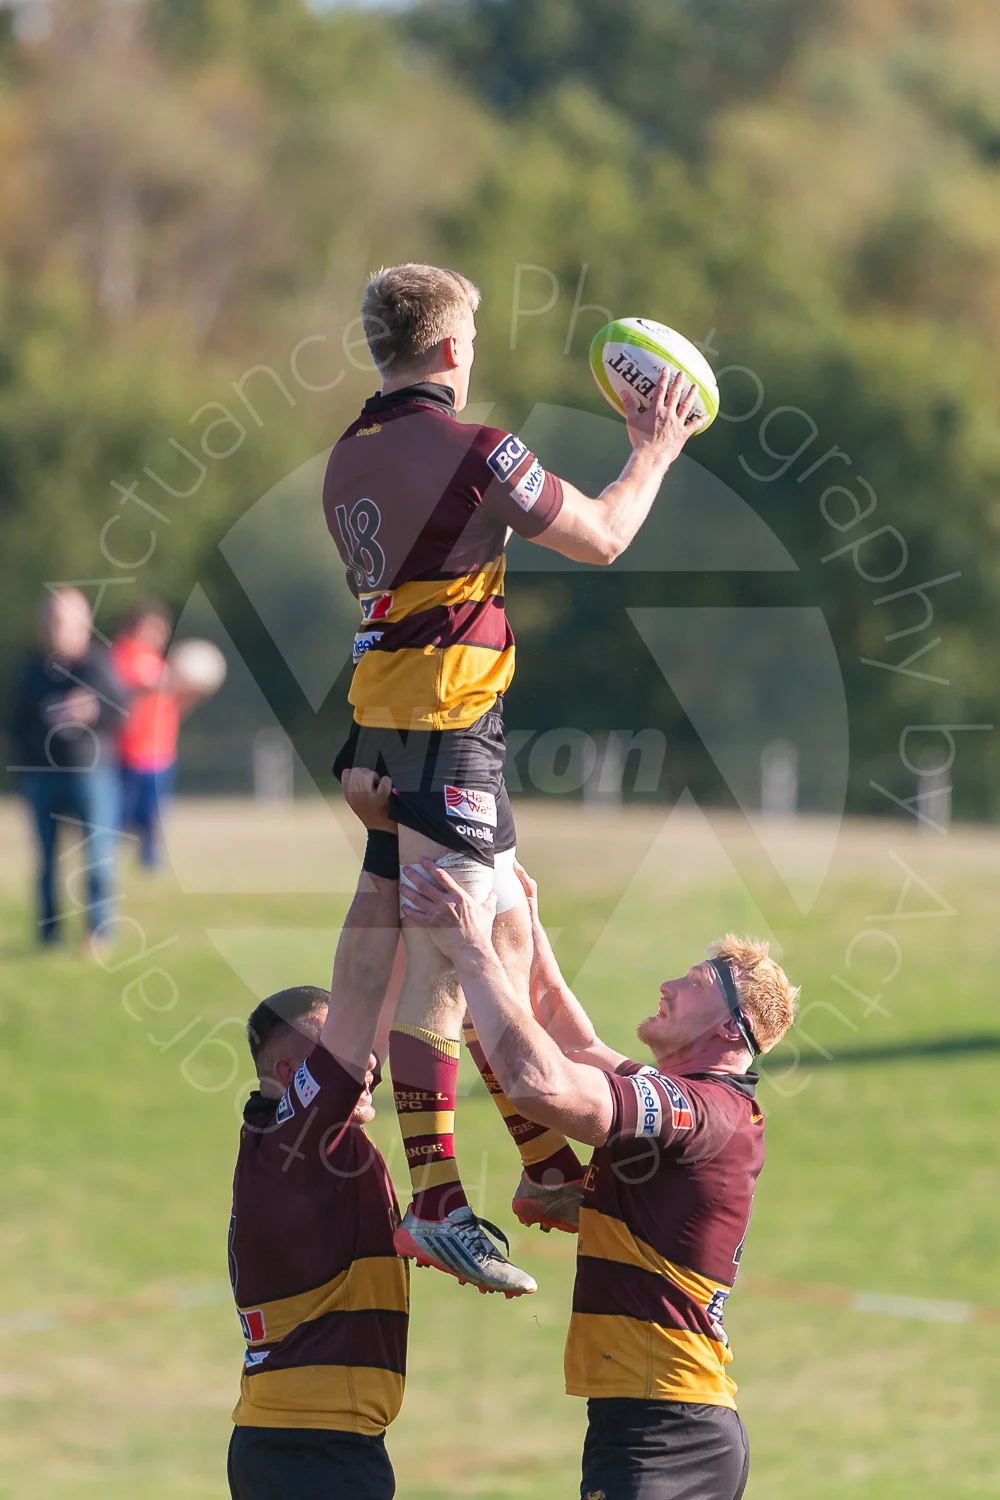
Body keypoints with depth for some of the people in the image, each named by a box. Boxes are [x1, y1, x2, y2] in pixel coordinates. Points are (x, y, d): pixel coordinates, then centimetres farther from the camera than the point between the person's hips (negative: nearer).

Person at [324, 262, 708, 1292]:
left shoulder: (349, 458, 11)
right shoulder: (473, 453, -15)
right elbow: (601, 539, -3)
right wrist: (653, 455, 13)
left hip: (385, 731, 9)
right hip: (446, 733, -9)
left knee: (509, 942, 17)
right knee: (442, 966, -9)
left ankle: (546, 1170, 24)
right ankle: (434, 1207, -11)